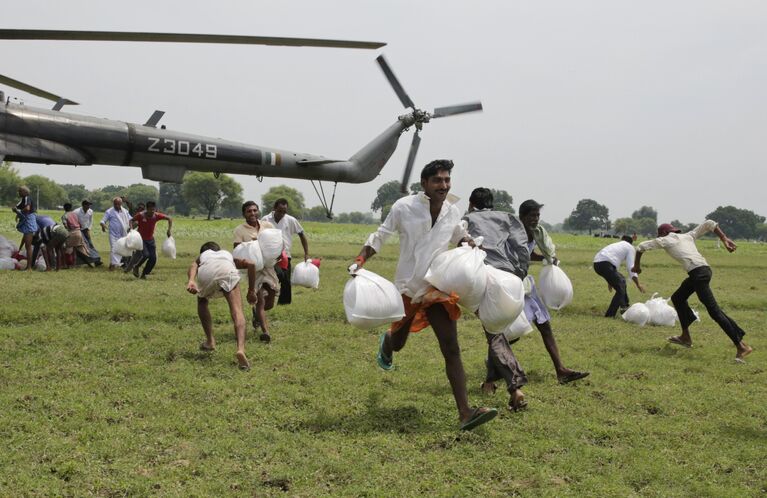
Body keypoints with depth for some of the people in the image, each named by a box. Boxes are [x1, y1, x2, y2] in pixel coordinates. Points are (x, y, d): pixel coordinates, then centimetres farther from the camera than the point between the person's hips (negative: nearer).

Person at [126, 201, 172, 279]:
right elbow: (132, 220, -3)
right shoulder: (140, 215, -18)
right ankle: (136, 267, 5)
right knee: (145, 254, -24)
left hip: (150, 239, 4)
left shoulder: (157, 216, -11)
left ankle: (144, 274, 14)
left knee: (153, 258, -5)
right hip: (140, 239, -4)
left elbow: (169, 219, -1)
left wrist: (169, 230, -8)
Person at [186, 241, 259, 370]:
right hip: (227, 270, -1)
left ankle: (210, 341, 27)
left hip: (206, 272, 1)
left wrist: (191, 281, -4)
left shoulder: (202, 256, 42)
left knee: (202, 301, 32)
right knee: (237, 312, -10)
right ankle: (241, 349, -33)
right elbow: (251, 264, 26)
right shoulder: (228, 254, 44)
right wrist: (251, 291, 29)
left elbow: (193, 265, 15)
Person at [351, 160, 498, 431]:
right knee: (398, 343, 18)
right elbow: (380, 236, -2)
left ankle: (465, 413, -17)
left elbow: (459, 235, 22)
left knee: (451, 348, -11)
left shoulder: (453, 211, 0)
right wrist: (359, 260, -16)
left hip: (437, 286, 2)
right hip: (407, 286, -2)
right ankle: (386, 341, 61)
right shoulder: (404, 207, -12)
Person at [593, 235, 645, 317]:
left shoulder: (616, 245, 35)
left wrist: (610, 281, 46)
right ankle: (610, 314, -6)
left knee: (621, 281, 26)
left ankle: (624, 307, 35)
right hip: (605, 264, -9)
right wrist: (638, 284, 0)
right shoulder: (630, 247, 12)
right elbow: (630, 267, 1)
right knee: (620, 288, -3)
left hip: (597, 264, 9)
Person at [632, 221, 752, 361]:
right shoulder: (688, 236, 27)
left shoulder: (665, 240, 11)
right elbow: (709, 224, 21)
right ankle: (686, 337, 31)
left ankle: (741, 346, -13)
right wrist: (725, 240, 12)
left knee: (714, 310, -10)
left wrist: (637, 265, 26)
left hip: (698, 273, -8)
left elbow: (641, 247, 11)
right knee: (677, 298, 24)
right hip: (704, 270, 8)